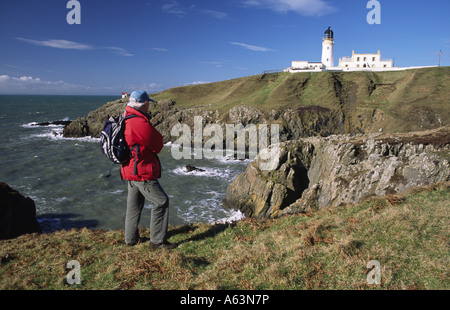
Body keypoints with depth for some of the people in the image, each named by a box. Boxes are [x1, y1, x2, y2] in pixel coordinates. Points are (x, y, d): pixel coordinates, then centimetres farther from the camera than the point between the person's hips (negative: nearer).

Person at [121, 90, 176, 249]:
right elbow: (158, 145, -13)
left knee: (134, 204, 20)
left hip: (130, 169, 10)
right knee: (161, 201, -2)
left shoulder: (126, 121, 10)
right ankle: (157, 241, 4)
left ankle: (131, 238, 32)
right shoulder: (141, 124, -23)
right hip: (142, 171, -10)